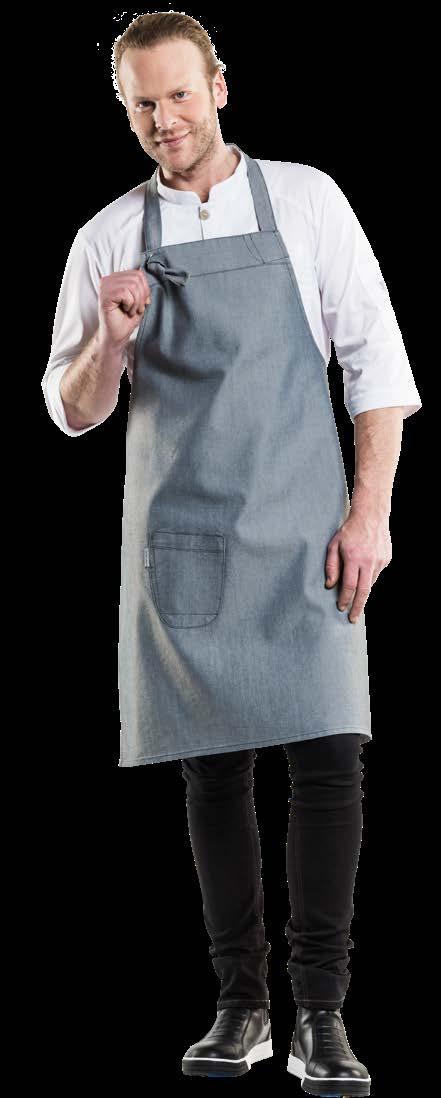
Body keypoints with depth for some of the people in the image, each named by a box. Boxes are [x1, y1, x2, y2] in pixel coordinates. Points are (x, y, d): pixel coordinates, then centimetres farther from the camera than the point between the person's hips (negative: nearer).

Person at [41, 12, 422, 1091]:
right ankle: (241, 1006, 14)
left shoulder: (305, 200, 3)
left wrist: (369, 512, -7)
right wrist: (112, 342, -11)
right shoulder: (108, 238, 8)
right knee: (212, 769, 5)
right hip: (179, 542, 2)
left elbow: (377, 362, 2)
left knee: (327, 755, -11)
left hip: (300, 535, -2)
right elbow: (71, 409, 11)